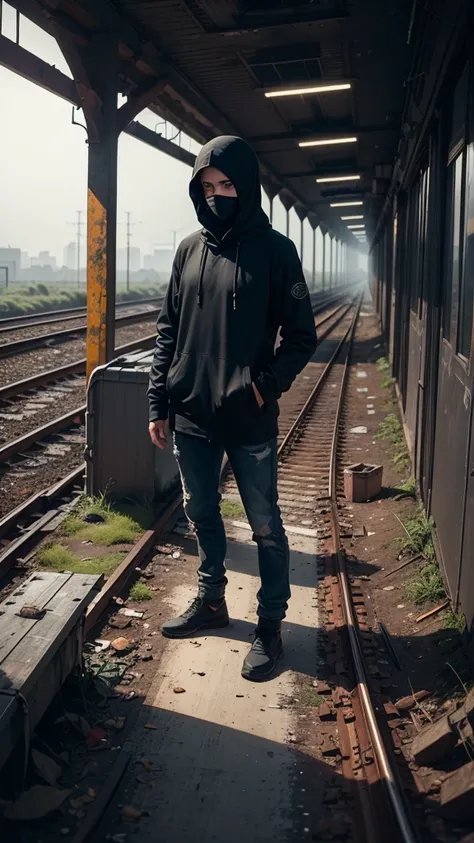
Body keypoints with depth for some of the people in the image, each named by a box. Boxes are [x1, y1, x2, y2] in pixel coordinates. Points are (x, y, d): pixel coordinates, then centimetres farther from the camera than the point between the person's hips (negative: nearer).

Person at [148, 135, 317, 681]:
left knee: (265, 526, 5)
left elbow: (301, 336, -5)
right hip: (191, 417, 5)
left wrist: (266, 386, -20)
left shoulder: (275, 251, -6)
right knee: (201, 515, 17)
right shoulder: (190, 250, 6)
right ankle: (211, 602, 36)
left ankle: (270, 626, 20)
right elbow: (168, 330, 10)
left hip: (251, 424, -4)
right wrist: (158, 403, 6)